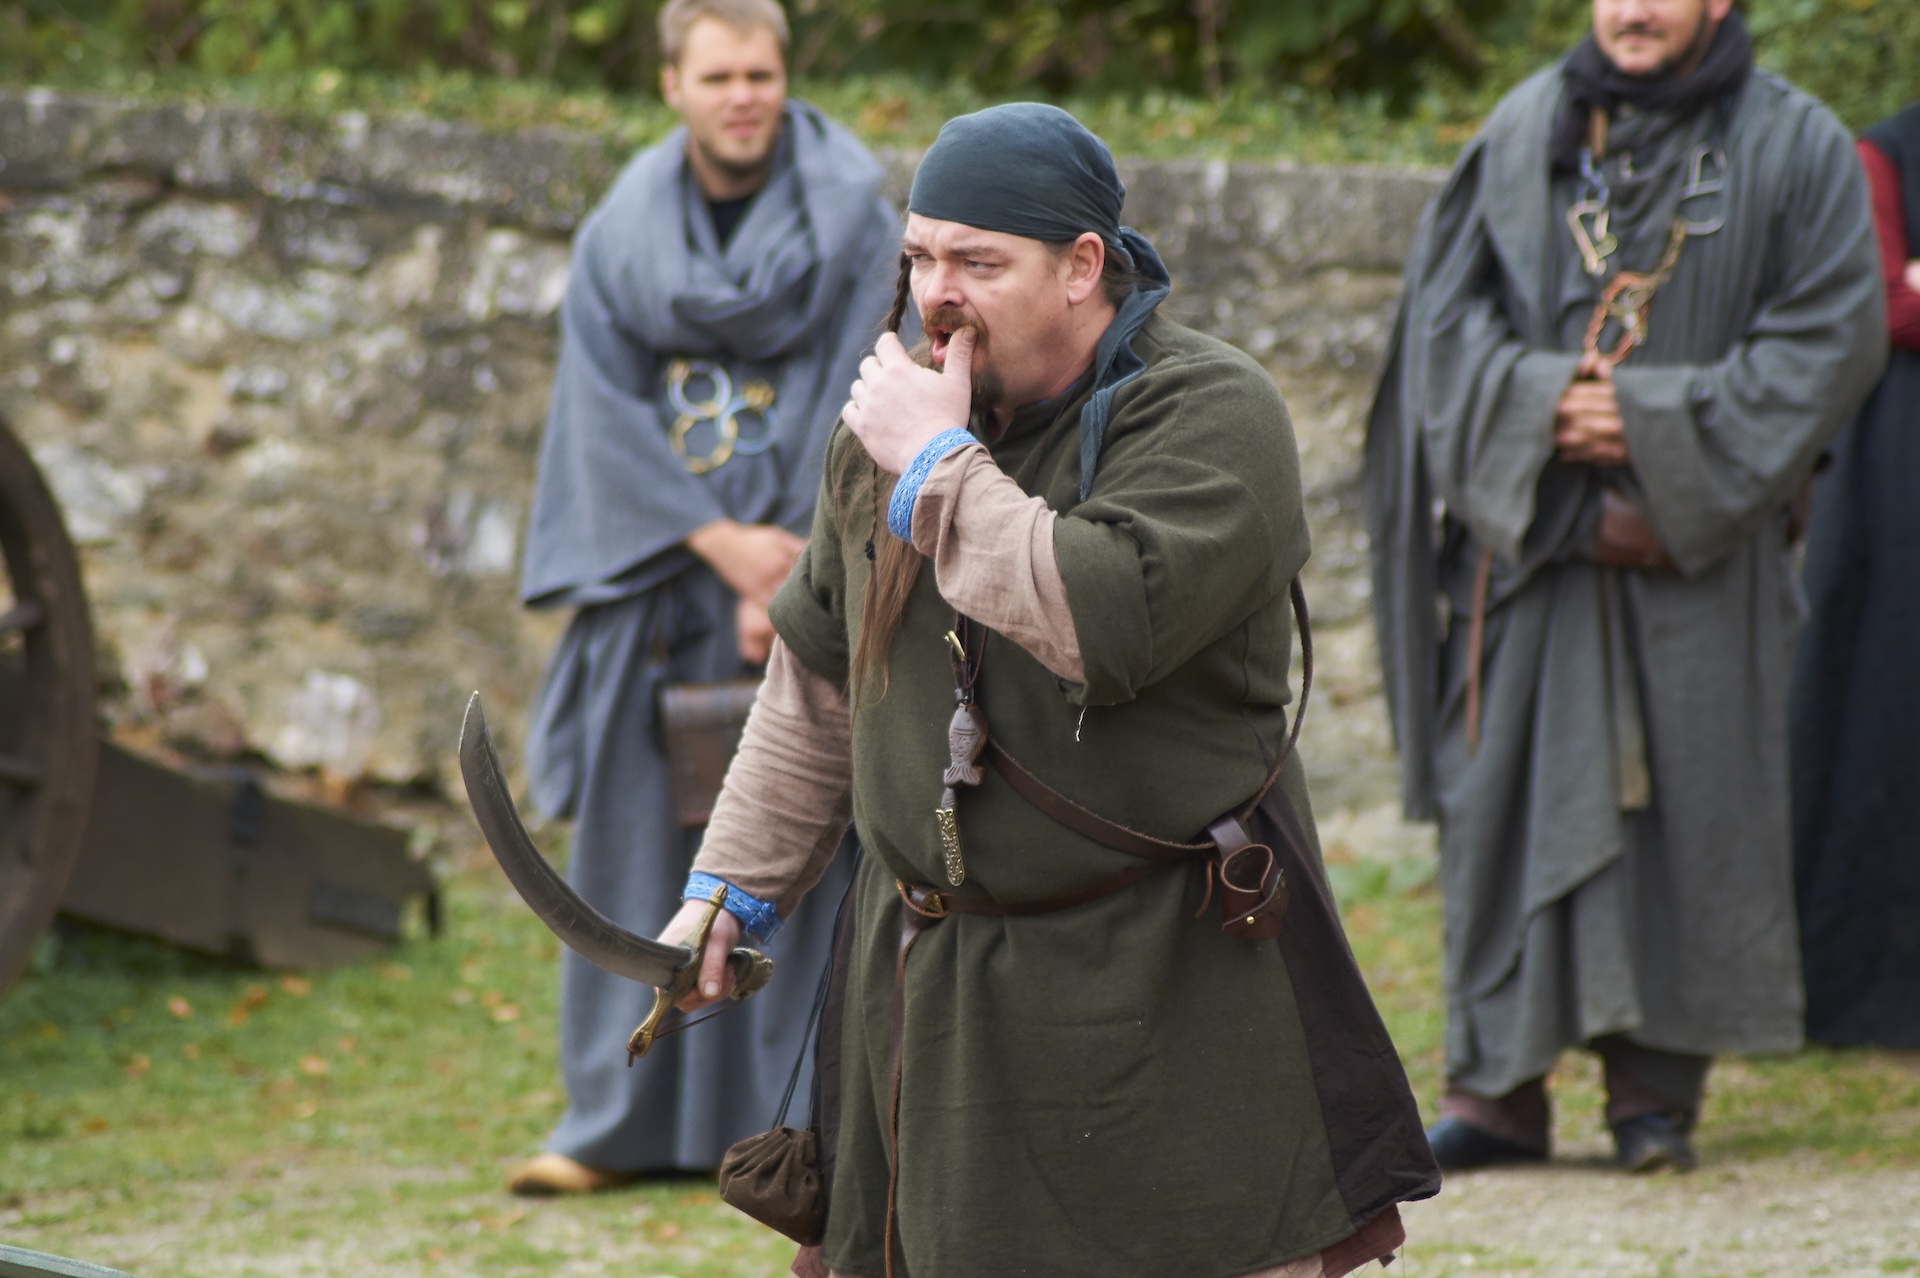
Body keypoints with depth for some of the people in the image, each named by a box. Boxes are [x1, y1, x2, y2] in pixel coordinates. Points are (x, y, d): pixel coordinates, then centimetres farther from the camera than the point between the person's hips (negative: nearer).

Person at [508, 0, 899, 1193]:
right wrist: (721, 543, -13)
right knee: (635, 840, 3)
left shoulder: (852, 221, -2)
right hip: (659, 578, 3)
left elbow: (860, 405, -6)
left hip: (807, 566, -3)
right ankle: (619, 1118, 8)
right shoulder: (623, 234, 6)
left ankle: (786, 1109, 0)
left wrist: (791, 568, -13)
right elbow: (605, 411, -1)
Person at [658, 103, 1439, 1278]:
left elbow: (1110, 624, -30)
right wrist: (732, 889, 17)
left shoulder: (1212, 415, -12)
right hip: (932, 993, 6)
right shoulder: (897, 414, 10)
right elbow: (819, 686, 20)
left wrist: (941, 470, -20)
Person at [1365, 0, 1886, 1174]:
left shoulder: (1796, 149, 1)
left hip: (1696, 542, -2)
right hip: (1528, 533, 2)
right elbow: (1445, 300, 6)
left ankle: (1658, 1085, 6)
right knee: (1505, 800, 0)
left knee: (1686, 801, -3)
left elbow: (1830, 337, -5)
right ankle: (1498, 1087, 6)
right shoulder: (1524, 132, 8)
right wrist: (1539, 400, -12)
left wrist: (1655, 422, -12)